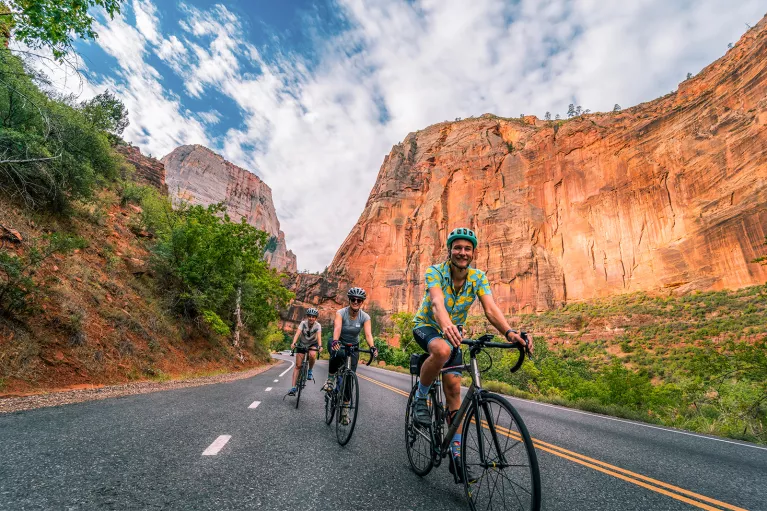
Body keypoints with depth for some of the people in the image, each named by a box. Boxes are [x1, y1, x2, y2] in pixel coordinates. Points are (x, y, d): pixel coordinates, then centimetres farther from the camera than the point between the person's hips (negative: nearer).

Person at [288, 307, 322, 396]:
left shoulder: (317, 325, -21)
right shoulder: (303, 323, -21)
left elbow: (319, 336, -35)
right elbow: (297, 333, -35)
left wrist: (320, 346, -53)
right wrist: (293, 343, -52)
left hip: (313, 344, -1)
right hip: (302, 344, 1)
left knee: (312, 355, -34)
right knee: (298, 365, -6)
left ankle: (310, 371, -7)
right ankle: (293, 387, -1)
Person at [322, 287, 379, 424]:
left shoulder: (365, 317, -16)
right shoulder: (341, 313, -22)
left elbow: (368, 334, -29)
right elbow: (337, 328, -38)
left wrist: (372, 347, -48)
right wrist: (335, 341, -59)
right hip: (339, 344, -2)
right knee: (337, 353, -39)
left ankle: (344, 411, 10)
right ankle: (330, 379, -14)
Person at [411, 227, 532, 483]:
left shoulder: (479, 278, -13)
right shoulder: (435, 272, -23)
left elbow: (491, 309, -27)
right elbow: (437, 302, -42)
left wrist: (509, 332, -46)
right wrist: (446, 326, -63)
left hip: (453, 333, 4)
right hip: (426, 327, -3)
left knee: (453, 388, -4)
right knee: (442, 350, -38)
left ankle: (456, 455, 10)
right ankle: (420, 398, -11)